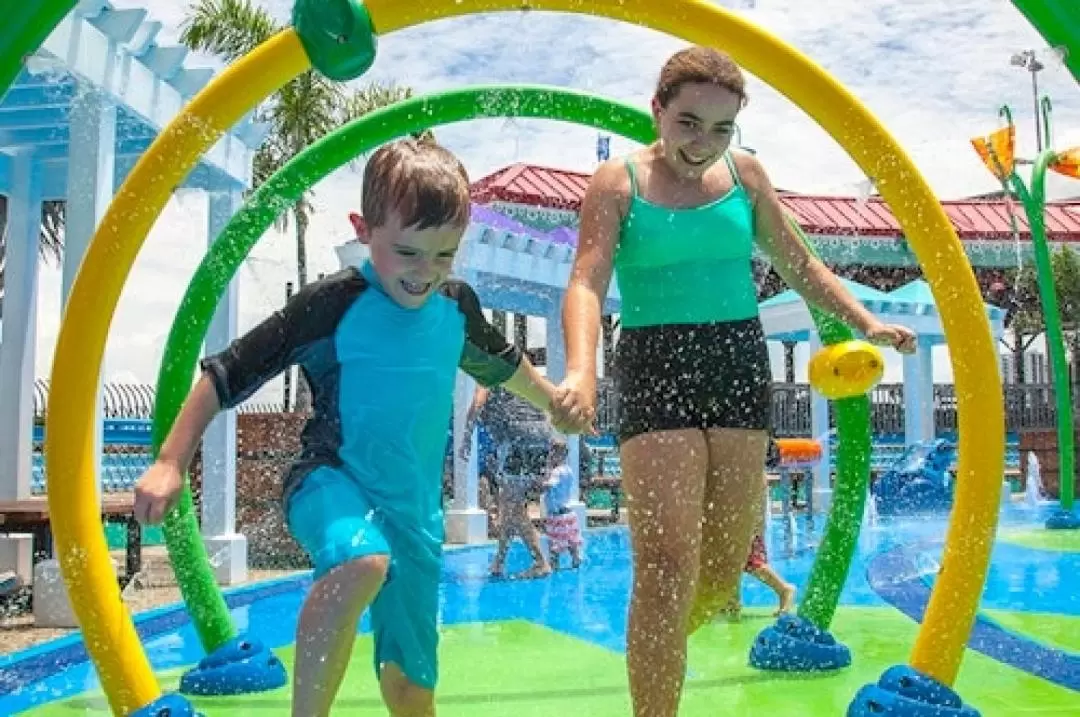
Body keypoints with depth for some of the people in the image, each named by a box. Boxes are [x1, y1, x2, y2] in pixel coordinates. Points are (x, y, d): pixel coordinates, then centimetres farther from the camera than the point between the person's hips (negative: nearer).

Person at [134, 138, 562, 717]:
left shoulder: (456, 305, 4)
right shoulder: (334, 303, -12)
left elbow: (502, 364, 26)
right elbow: (227, 373, -8)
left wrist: (557, 403, 41)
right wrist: (171, 463, -12)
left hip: (415, 507, 5)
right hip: (331, 482, -5)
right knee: (361, 560, -40)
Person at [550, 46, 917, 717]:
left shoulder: (745, 172, 9)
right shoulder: (617, 183, -3)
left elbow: (798, 264, 18)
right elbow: (587, 283, -16)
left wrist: (867, 321, 8)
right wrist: (580, 369, -33)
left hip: (739, 362, 4)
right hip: (654, 368, -4)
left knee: (725, 567, 9)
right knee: (668, 566, -12)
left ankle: (657, 651, 38)